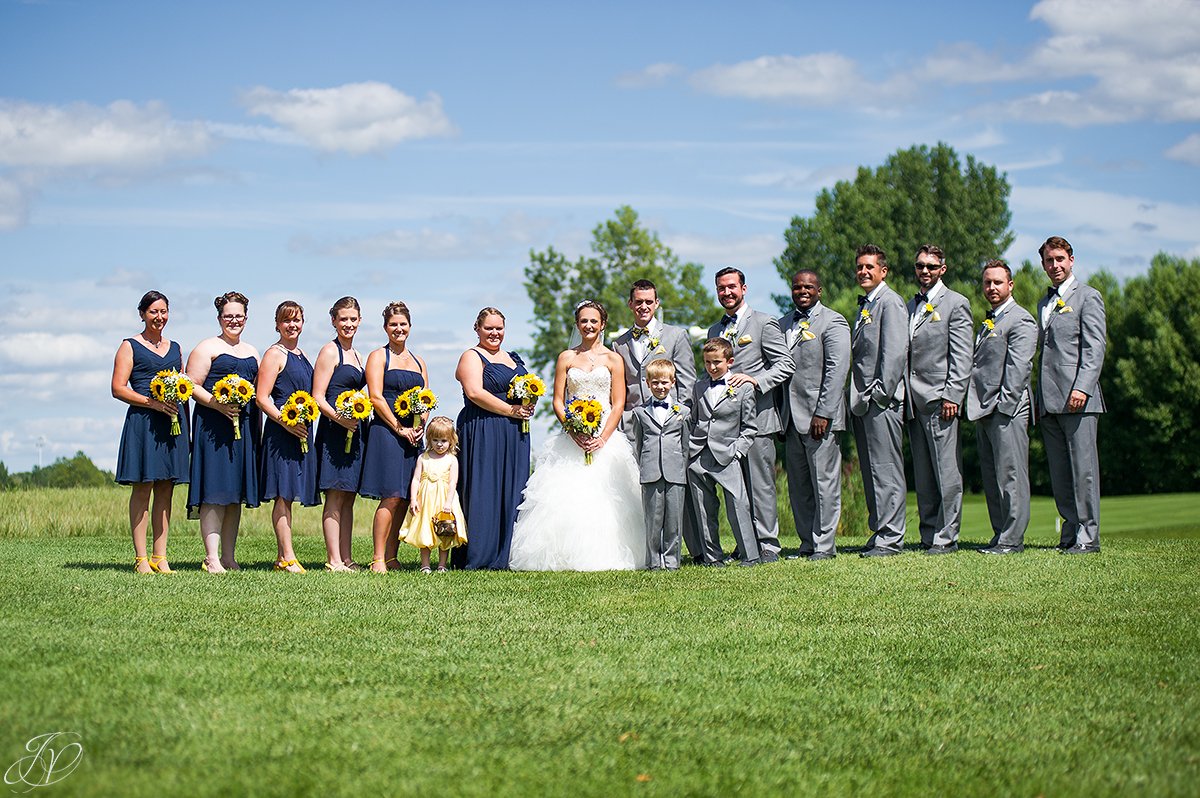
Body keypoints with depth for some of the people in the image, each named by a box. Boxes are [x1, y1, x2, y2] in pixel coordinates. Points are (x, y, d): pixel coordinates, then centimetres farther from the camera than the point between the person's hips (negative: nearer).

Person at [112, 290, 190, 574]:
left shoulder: (174, 347, 20)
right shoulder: (130, 346, 4)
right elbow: (118, 388, -5)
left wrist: (180, 396, 5)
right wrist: (153, 402, -15)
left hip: (173, 420, 5)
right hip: (142, 421, -5)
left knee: (165, 490, 3)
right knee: (142, 488, -6)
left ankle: (160, 558, 6)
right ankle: (141, 559, -5)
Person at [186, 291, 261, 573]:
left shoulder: (251, 352, 20)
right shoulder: (207, 347, 1)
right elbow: (192, 385, -6)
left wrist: (258, 430, 15)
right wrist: (217, 404, -20)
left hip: (245, 427, 6)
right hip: (214, 424, -6)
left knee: (236, 493, 7)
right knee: (215, 492, -10)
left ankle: (229, 557, 10)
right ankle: (211, 558, -12)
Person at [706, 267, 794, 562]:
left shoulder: (764, 323, 1)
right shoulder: (714, 330, 20)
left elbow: (786, 364, -5)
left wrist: (755, 379, -19)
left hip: (756, 418, -6)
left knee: (760, 484, -6)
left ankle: (767, 545, -2)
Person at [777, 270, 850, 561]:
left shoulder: (832, 322, -4)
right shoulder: (783, 323, 17)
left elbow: (837, 370, -11)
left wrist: (823, 413, -17)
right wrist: (779, 412, 9)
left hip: (819, 416, -7)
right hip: (791, 417, 7)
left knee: (824, 482, -4)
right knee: (798, 485, 9)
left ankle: (824, 545, 0)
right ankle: (807, 543, 15)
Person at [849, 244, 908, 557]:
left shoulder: (890, 302, -7)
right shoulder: (865, 305, 21)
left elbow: (895, 352, -16)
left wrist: (880, 392, -18)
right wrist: (857, 396, 14)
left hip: (881, 401, -10)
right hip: (862, 402, 10)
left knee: (886, 471, -8)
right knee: (871, 472, 11)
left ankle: (890, 538, -7)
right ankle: (879, 533, 15)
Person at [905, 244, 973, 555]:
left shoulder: (956, 303, -1)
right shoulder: (910, 305, 19)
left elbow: (961, 357, -7)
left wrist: (952, 396, -15)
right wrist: (903, 397, 11)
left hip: (940, 399, -7)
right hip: (913, 401, 7)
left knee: (946, 473, -6)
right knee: (922, 475, 8)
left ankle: (946, 537, -4)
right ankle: (928, 536, 12)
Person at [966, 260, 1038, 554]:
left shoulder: (1020, 320, -6)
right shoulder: (988, 322, 22)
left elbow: (1017, 368, -14)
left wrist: (1003, 405, -18)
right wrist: (975, 406, 13)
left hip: (1007, 409, -9)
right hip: (983, 410, 9)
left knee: (1010, 475, -8)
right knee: (991, 478, 10)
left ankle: (1012, 539, -7)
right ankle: (1000, 535, 14)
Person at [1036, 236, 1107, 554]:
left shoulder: (1088, 296, 1)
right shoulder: (1044, 303, 22)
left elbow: (1095, 348, -9)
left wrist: (1082, 388, -20)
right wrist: (1038, 400, 16)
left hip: (1078, 398, -7)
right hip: (1049, 402, 7)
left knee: (1083, 468, -7)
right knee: (1059, 472, 6)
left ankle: (1088, 537, -6)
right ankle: (1070, 532, 10)